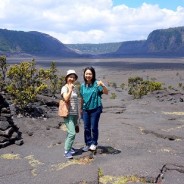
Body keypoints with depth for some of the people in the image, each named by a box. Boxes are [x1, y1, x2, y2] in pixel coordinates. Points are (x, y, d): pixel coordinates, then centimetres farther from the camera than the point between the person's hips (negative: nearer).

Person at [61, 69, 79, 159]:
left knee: (70, 132, 14)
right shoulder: (65, 88, -9)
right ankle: (66, 151, -5)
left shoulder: (74, 88, 12)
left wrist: (77, 113, 18)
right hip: (68, 114, -7)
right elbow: (66, 99, -26)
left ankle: (69, 147, 27)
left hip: (74, 114, 7)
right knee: (72, 133, -13)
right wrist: (70, 89, -22)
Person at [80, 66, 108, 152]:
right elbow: (82, 98, 11)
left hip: (95, 109, -4)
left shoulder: (96, 84, -11)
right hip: (86, 109, 4)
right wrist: (81, 108, 16)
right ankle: (88, 144, 25)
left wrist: (103, 85, -38)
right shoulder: (83, 85, 3)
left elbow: (106, 92, -20)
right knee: (86, 128, 11)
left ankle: (94, 143, 22)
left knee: (94, 127, 3)